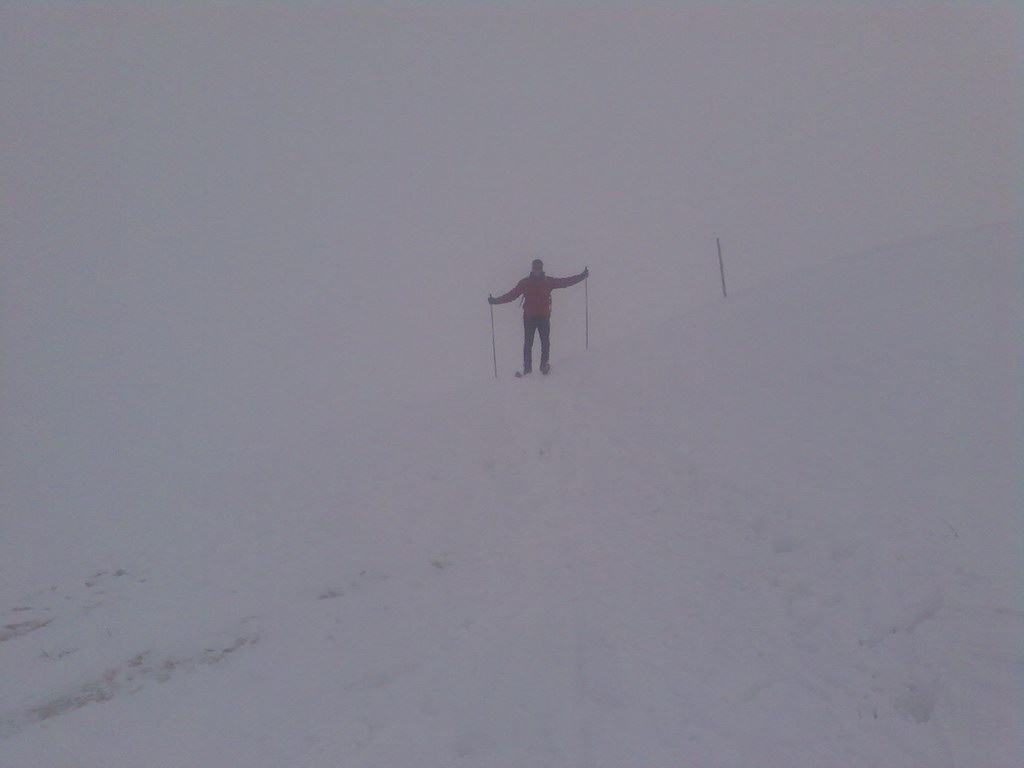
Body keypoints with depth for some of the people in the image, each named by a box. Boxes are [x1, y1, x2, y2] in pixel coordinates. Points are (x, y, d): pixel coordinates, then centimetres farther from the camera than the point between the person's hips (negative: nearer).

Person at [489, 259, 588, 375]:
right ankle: (527, 366, 6)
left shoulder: (548, 281, 5)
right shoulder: (524, 283, 3)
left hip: (544, 317, 1)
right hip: (529, 317, -1)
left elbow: (565, 282, 7)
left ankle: (544, 364, 6)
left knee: (545, 342, -3)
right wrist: (496, 300, -6)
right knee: (528, 343, -1)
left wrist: (581, 276, 3)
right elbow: (512, 295, 2)